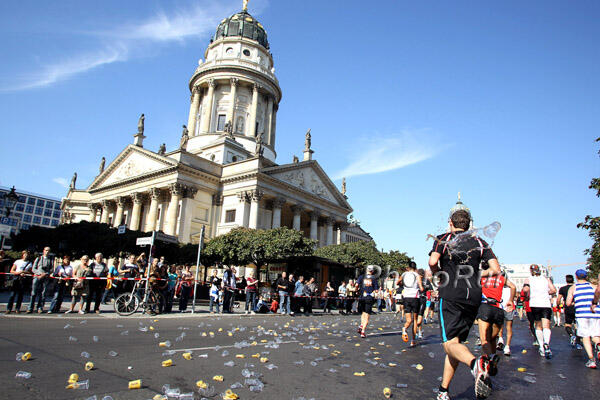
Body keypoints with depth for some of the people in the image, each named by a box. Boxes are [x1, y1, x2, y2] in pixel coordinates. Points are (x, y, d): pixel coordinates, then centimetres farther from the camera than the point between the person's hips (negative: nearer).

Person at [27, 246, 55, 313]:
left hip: (46, 278, 0)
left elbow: (52, 269, 6)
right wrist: (40, 273, -8)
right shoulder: (38, 258, 15)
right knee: (34, 293, -6)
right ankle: (30, 308, -1)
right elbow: (33, 269, 9)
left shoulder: (51, 259, 13)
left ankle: (40, 308, 2)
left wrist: (45, 274, -11)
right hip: (37, 276, 0)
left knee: (43, 293, -4)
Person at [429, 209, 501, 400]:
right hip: (474, 297, 4)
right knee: (456, 341, 12)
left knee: (450, 343, -7)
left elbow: (432, 262, -12)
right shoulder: (479, 242, 13)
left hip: (451, 296, -4)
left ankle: (475, 362, -41)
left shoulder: (443, 239, 5)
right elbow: (496, 269, 4)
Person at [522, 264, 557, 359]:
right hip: (546, 304, 0)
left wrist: (529, 294, 10)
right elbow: (553, 290, 3)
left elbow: (526, 289, -10)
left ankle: (542, 348, 13)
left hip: (534, 304, 0)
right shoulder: (546, 279, 14)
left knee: (538, 326, 13)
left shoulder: (528, 279, 8)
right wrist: (546, 293, 21)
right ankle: (546, 344, -32)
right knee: (546, 326, -7)